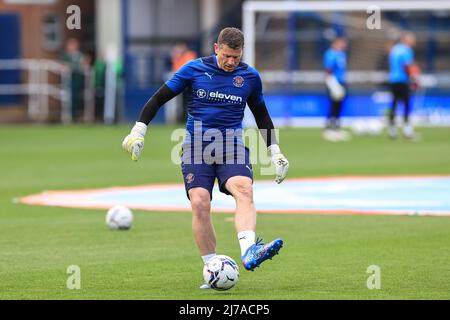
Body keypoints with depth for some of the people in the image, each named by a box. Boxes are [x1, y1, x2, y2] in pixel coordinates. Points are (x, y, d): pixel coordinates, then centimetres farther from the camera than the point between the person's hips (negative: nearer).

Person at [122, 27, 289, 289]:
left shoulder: (250, 76, 8)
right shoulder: (195, 69, 1)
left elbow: (261, 114, 22)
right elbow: (161, 97, 7)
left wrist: (275, 151, 20)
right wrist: (139, 130, 0)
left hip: (232, 145, 1)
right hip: (197, 146, -1)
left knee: (244, 189, -29)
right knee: (200, 203, -16)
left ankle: (249, 252, -46)